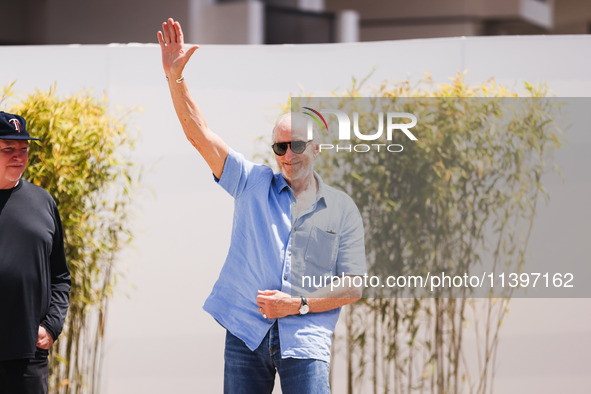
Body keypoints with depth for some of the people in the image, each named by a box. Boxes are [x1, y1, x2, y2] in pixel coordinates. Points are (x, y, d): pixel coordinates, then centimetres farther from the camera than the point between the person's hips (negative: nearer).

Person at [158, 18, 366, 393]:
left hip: (304, 341, -2)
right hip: (246, 334, 2)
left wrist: (298, 305, -7)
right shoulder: (254, 184, 9)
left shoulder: (342, 209, 6)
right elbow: (199, 134, 2)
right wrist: (175, 77, -8)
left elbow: (353, 287, 5)